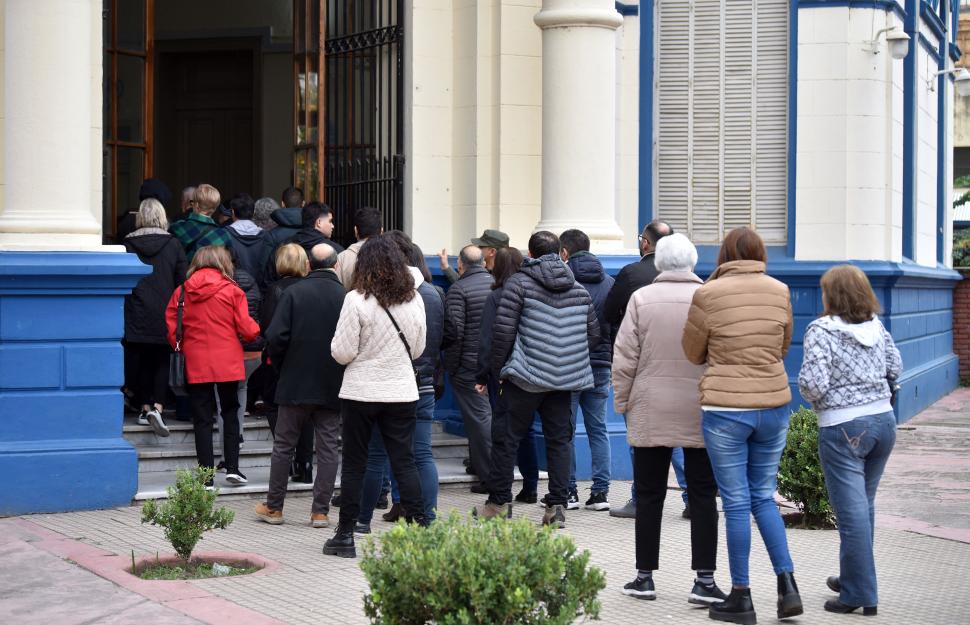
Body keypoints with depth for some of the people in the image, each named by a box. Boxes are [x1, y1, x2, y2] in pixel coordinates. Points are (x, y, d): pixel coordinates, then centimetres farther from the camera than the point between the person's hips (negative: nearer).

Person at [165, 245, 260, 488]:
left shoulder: (182, 291, 2)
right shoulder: (231, 290, -5)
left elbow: (172, 326, 2)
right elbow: (247, 329, -5)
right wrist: (256, 331, 16)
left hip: (196, 365, 1)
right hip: (227, 363, -1)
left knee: (202, 418, 5)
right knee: (230, 412, 14)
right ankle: (232, 467, 5)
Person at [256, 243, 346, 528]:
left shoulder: (294, 292, -6)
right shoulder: (346, 297, -5)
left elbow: (276, 336, -11)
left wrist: (281, 366, 6)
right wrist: (341, 372, 10)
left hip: (295, 384, 0)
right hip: (333, 387, 0)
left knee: (284, 445, 10)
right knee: (328, 448, 6)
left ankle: (273, 507, 16)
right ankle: (320, 511, 6)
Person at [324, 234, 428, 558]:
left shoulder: (357, 300, -13)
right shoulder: (414, 300, 0)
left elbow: (342, 353, -11)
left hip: (361, 392, -3)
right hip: (401, 392, 3)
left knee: (354, 464, 6)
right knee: (404, 462, 8)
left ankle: (345, 535, 11)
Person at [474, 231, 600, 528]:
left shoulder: (519, 283, -3)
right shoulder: (579, 289, 11)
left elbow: (503, 331, -7)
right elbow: (594, 335, 14)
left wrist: (498, 370, 2)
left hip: (526, 375, -4)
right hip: (565, 380, 4)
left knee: (505, 438, 6)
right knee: (559, 440, 7)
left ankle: (499, 503, 11)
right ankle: (557, 506, 3)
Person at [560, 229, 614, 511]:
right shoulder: (609, 282, 9)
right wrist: (610, 359, 15)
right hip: (601, 365, 5)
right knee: (598, 430, 9)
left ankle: (568, 491, 3)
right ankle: (601, 492, 7)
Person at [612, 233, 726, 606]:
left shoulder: (642, 299, -4)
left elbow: (624, 358, -3)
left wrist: (622, 402, 8)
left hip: (651, 414, 0)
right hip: (700, 415, 0)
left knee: (649, 496, 8)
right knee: (703, 497, 5)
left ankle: (645, 577, 14)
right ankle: (704, 580, 2)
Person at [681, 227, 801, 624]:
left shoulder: (709, 295, -9)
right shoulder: (779, 292, 2)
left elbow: (693, 352, 3)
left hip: (725, 409, -4)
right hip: (774, 405, 4)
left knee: (737, 503, 3)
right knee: (763, 497, 16)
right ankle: (788, 585, 9)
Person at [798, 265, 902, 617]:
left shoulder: (821, 331, -13)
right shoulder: (877, 326, 5)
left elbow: (813, 383, -19)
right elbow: (895, 369, 11)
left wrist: (810, 394, 2)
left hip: (843, 429, -7)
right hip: (883, 420, 7)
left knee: (852, 513, -3)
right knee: (864, 505, 19)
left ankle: (859, 595, 1)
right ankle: (853, 578, 33)